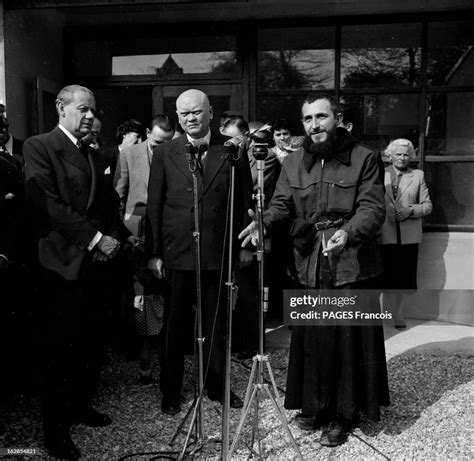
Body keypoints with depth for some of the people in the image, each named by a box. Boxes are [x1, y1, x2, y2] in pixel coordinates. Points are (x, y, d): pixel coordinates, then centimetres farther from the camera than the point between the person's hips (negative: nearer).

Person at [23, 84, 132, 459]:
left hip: (97, 264, 7)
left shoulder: (96, 157, 19)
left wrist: (117, 238, -1)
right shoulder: (39, 147, -3)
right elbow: (48, 204, -15)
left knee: (91, 344, 11)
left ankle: (82, 406, 29)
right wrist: (94, 238, -16)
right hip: (63, 264, -6)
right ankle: (56, 427, 15)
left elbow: (111, 207, 18)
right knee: (59, 348, 2)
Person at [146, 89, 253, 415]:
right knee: (174, 327, 11)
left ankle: (217, 386, 33)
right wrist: (154, 252, -2)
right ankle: (171, 392, 28)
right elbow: (154, 206, 2)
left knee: (216, 325, 14)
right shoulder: (164, 154, 1)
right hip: (177, 253, 0)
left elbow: (245, 202, 3)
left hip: (219, 253, 1)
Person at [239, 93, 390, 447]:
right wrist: (263, 221, -19)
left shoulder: (363, 158, -2)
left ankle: (343, 415, 22)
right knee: (310, 339, 11)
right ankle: (314, 406, 30)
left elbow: (372, 208, -10)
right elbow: (282, 204, 3)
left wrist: (348, 232, -29)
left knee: (348, 341, 5)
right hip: (308, 266, 4)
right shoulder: (293, 163, 11)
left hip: (351, 265, -3)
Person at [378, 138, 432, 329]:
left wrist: (410, 210, -11)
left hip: (408, 236, 1)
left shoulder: (418, 176, 9)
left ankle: (397, 314, 21)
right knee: (388, 276, 4)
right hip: (385, 235, -1)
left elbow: (427, 205, 6)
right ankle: (394, 314, 17)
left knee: (402, 277, 6)